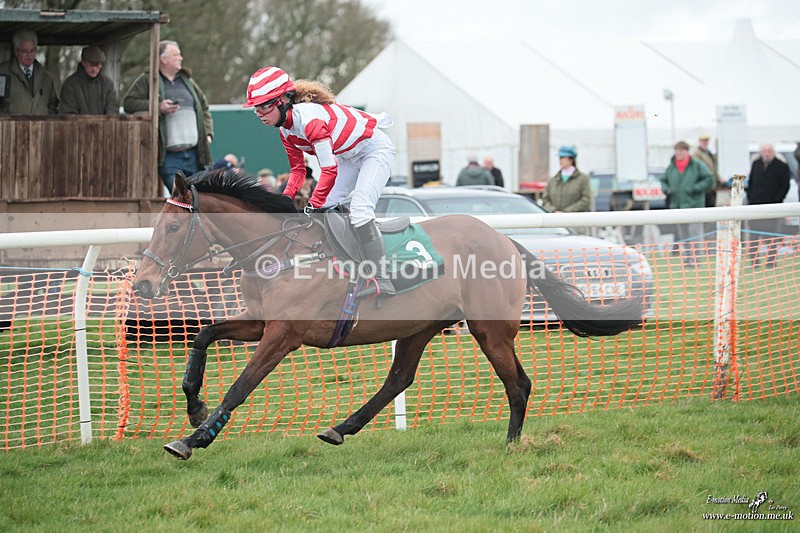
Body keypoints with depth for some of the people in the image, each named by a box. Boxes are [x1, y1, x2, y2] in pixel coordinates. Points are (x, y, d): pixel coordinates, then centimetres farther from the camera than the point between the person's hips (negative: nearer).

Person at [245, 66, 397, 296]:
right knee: (323, 210, 1)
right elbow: (298, 169, 5)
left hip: (375, 149, -10)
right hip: (349, 156, 10)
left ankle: (382, 281, -23)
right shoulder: (285, 127, -4)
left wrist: (314, 205, -34)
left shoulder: (309, 118, -34)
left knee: (360, 210, -25)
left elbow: (329, 169, -38)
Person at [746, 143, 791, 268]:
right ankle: (753, 261, 11)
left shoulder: (782, 167, -3)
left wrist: (776, 201, -10)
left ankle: (771, 262, 3)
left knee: (770, 235, -3)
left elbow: (785, 186, -2)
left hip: (771, 205, -5)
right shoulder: (756, 164, 12)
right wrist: (750, 198, 7)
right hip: (755, 205, 5)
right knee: (753, 235, 5)